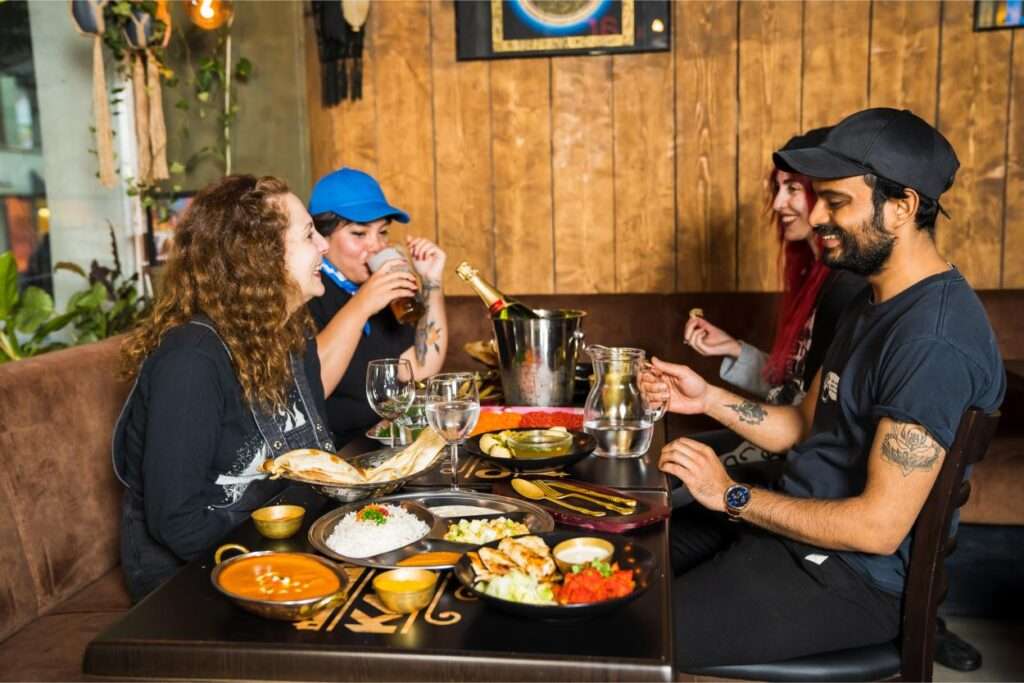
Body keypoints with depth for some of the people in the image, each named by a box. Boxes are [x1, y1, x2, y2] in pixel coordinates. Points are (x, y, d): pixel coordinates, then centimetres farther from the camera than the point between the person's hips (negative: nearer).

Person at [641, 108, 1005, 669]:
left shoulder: (934, 342, -25)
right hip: (795, 521, 10)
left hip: (851, 575, -9)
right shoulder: (874, 302, 8)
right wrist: (709, 399, -2)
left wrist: (734, 496, -18)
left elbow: (879, 526, -26)